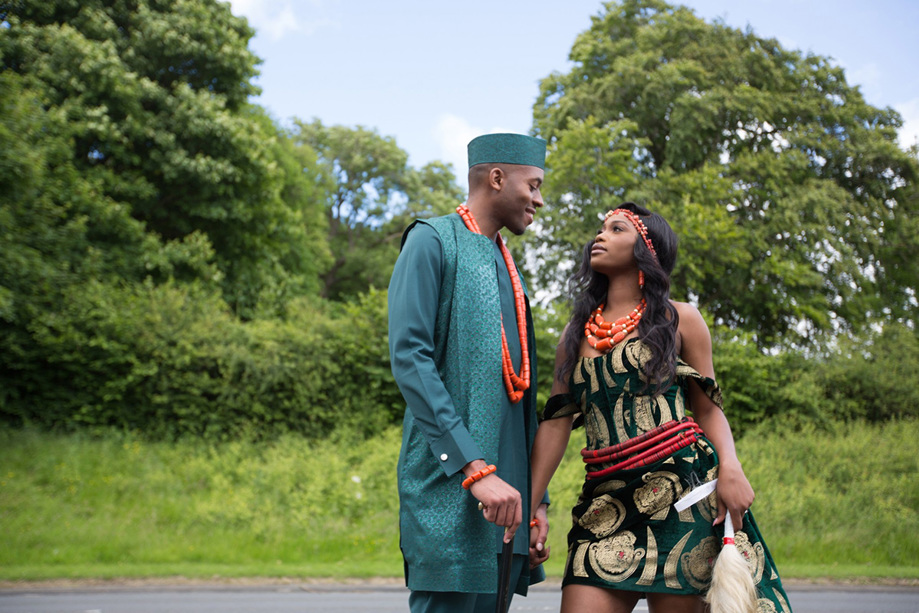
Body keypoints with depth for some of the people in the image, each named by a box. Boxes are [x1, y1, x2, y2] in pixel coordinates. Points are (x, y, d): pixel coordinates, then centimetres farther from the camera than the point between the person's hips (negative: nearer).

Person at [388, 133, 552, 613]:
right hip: (449, 485, -7)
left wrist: (536, 499, 15)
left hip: (507, 491, 8)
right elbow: (409, 357, -14)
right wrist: (474, 467, -21)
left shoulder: (508, 269, 23)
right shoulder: (432, 241, -1)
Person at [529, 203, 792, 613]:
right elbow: (556, 422, 11)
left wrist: (729, 467, -14)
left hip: (681, 490, -3)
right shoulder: (576, 332, 17)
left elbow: (709, 409, 6)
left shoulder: (678, 320, 9)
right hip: (607, 500, 3)